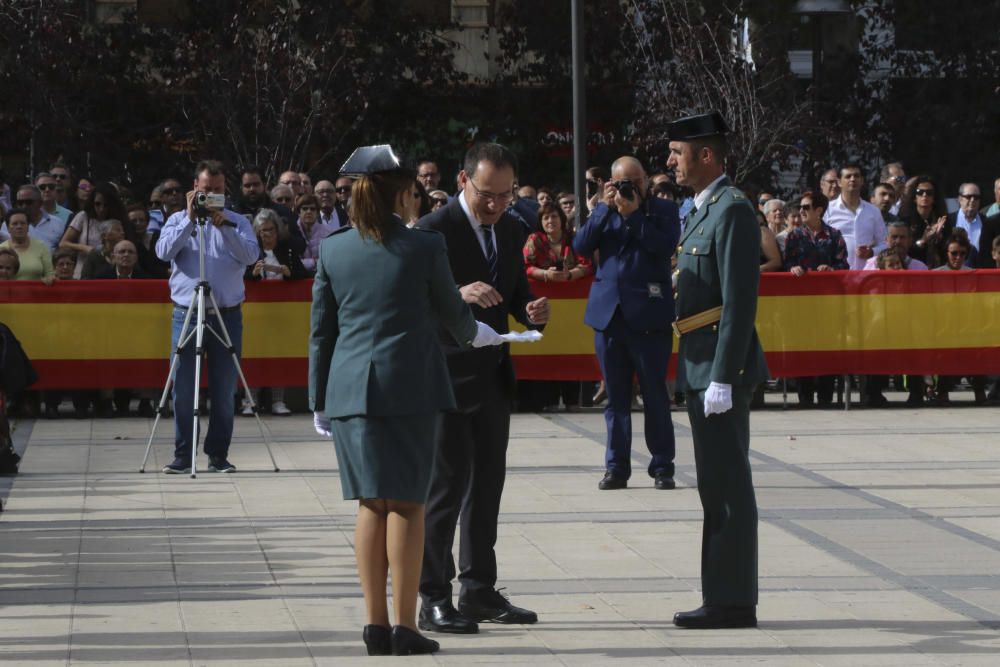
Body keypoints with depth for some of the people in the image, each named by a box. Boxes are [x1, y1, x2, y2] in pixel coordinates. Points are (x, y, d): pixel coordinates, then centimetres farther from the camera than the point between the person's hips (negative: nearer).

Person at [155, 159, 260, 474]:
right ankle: (182, 455, 5)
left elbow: (250, 255, -9)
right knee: (183, 389, -1)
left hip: (227, 315, 0)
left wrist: (224, 226, -18)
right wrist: (190, 220, -13)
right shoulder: (178, 220, 9)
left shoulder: (237, 222, 8)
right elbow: (164, 251, -8)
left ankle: (218, 455, 10)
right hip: (186, 314, 0)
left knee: (224, 391, 3)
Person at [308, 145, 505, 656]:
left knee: (370, 505, 9)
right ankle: (405, 627, -1)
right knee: (405, 504, 0)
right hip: (408, 385, -3)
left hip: (350, 388, 3)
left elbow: (321, 330, 9)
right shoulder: (424, 248, -3)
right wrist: (473, 335, 32)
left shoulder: (333, 250, 6)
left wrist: (319, 399, 16)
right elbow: (452, 312, 10)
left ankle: (375, 623, 9)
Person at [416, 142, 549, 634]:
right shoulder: (435, 230, -14)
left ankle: (480, 590, 22)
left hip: (493, 376, 7)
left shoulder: (509, 229, 8)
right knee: (445, 486, -5)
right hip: (447, 377, -7)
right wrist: (458, 296, -35)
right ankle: (433, 598, 0)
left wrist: (532, 311, -5)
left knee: (487, 484, 12)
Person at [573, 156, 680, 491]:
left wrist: (633, 213, -12)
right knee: (615, 395, 6)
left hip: (648, 314, -3)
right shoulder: (605, 211, 13)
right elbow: (581, 246, 0)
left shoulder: (664, 209, 4)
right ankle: (616, 467, 10)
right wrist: (604, 207, -5)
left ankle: (662, 466, 5)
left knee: (655, 394, 0)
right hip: (608, 312, 3)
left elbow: (666, 246, -12)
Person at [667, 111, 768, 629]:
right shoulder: (701, 211, 18)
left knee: (726, 485, -6)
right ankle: (725, 598, 18)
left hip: (721, 367, -10)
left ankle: (731, 602, -3)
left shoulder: (732, 210, -13)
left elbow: (740, 301, -19)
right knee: (717, 485, 13)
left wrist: (722, 378, -22)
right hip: (700, 368, 10)